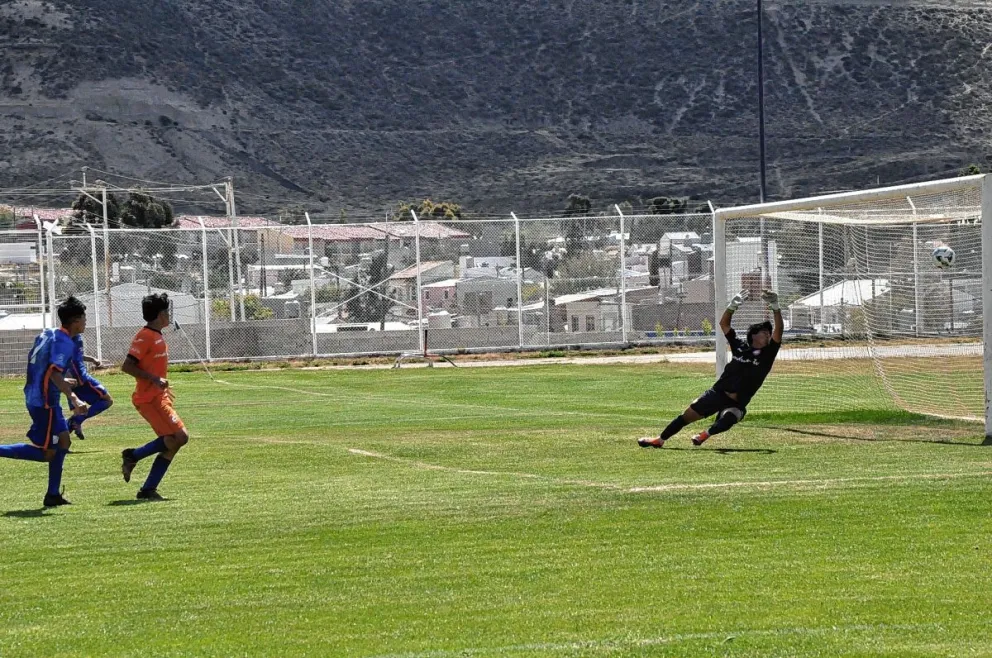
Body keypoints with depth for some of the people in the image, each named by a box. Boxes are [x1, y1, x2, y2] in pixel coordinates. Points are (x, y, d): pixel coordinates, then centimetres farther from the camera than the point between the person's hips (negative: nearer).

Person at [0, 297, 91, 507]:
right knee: (45, 453, -5)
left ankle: (53, 495, 17)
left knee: (63, 440, 15)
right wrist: (74, 399, -32)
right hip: (44, 401, -10)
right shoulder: (65, 343, -17)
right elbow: (55, 373, -28)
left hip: (34, 396, 10)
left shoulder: (47, 334, 11)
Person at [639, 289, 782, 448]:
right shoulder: (740, 346, 8)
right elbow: (723, 324, 6)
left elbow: (778, 332, -16)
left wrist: (775, 308, -29)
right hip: (717, 393, 3)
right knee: (688, 415, 3)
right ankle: (660, 440, 16)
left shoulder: (767, 354, -1)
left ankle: (705, 434, -12)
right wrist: (733, 306, -11)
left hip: (737, 404, -3)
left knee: (727, 419, -37)